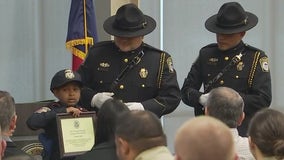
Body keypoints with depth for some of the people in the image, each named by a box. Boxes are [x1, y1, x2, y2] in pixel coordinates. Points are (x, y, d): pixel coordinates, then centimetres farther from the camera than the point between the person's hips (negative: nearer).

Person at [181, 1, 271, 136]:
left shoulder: (256, 58, 2)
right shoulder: (206, 54, 11)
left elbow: (263, 100, -6)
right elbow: (186, 91, 10)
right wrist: (201, 98, -12)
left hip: (241, 131, -2)